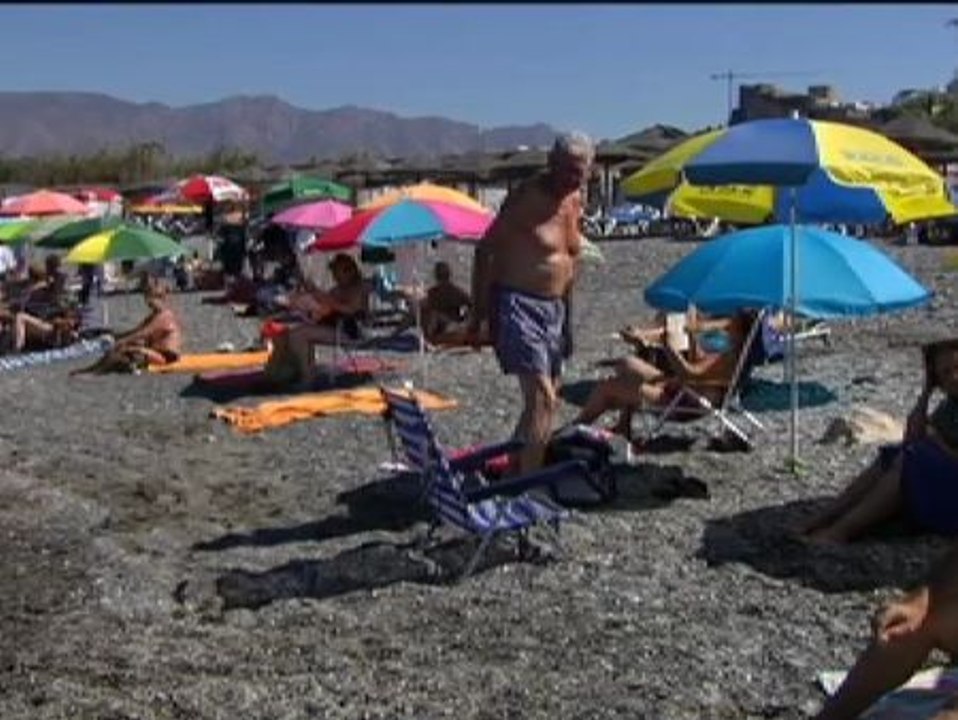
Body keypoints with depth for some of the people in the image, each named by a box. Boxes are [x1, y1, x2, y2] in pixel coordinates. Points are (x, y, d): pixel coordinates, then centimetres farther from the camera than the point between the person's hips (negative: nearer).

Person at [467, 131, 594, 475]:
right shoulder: (527, 197, -13)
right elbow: (485, 250, -12)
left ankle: (515, 471, 28)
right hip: (518, 306, -8)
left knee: (547, 402, 14)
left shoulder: (576, 202, 9)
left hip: (554, 309, 8)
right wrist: (479, 314, -15)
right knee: (542, 400, -18)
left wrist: (566, 315, 18)